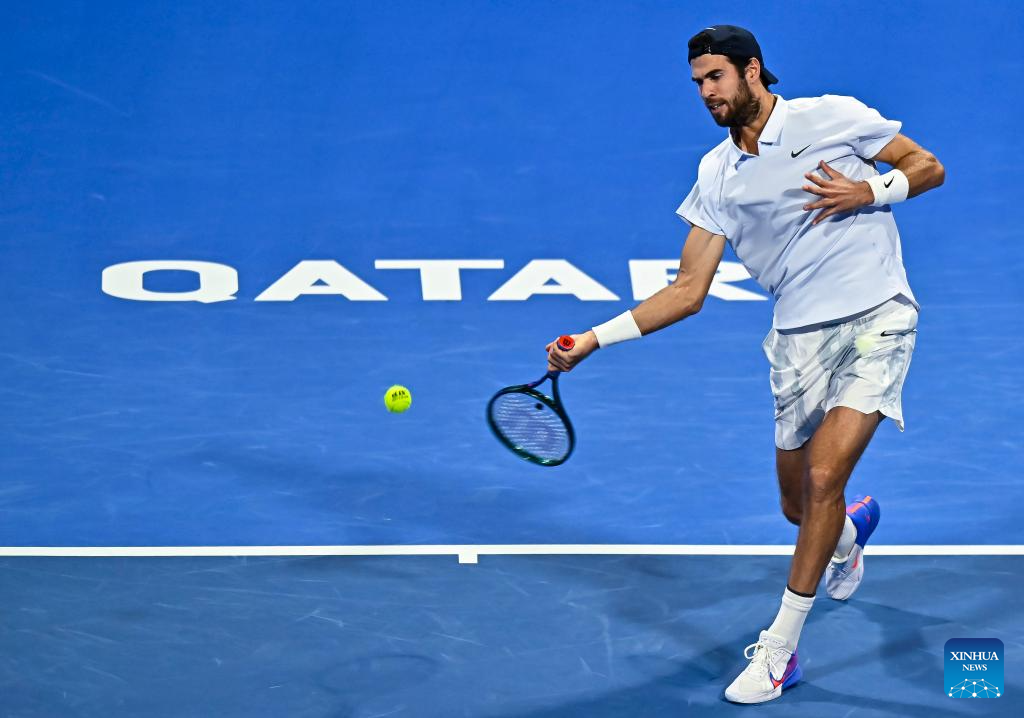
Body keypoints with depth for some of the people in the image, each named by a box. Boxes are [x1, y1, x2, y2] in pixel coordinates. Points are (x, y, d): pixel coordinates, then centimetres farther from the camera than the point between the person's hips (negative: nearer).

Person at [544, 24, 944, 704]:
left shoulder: (832, 116, -2)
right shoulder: (718, 175, 6)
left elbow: (928, 166, 4)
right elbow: (689, 292, 4)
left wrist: (870, 192, -15)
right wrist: (595, 339, -5)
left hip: (876, 320, -4)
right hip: (800, 338, 4)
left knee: (823, 478, -17)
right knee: (799, 505, 9)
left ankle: (780, 648, -7)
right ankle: (851, 530, 49)